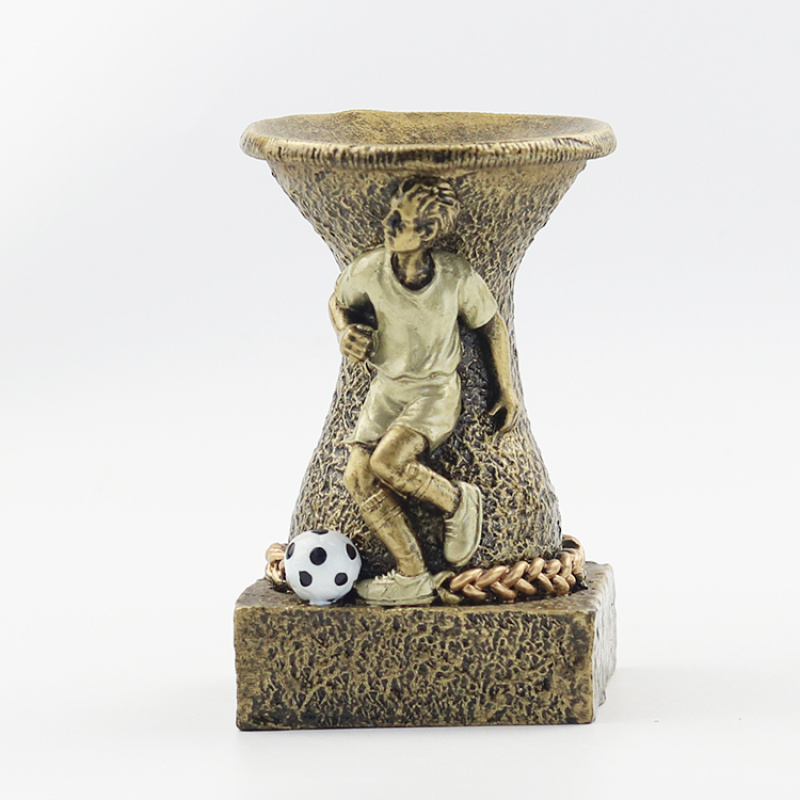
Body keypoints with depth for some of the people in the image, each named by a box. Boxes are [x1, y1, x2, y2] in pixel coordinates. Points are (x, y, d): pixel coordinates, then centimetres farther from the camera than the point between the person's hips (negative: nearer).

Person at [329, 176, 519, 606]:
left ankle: (458, 501, 0)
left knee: (388, 462, -29)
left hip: (437, 393, -4)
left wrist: (507, 390, 3)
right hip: (387, 389, 4)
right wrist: (344, 332, -11)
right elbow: (339, 300, 10)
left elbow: (492, 325, 0)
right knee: (358, 476, -14)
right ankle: (411, 578, -3)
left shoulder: (457, 277, -19)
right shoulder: (368, 272, -15)